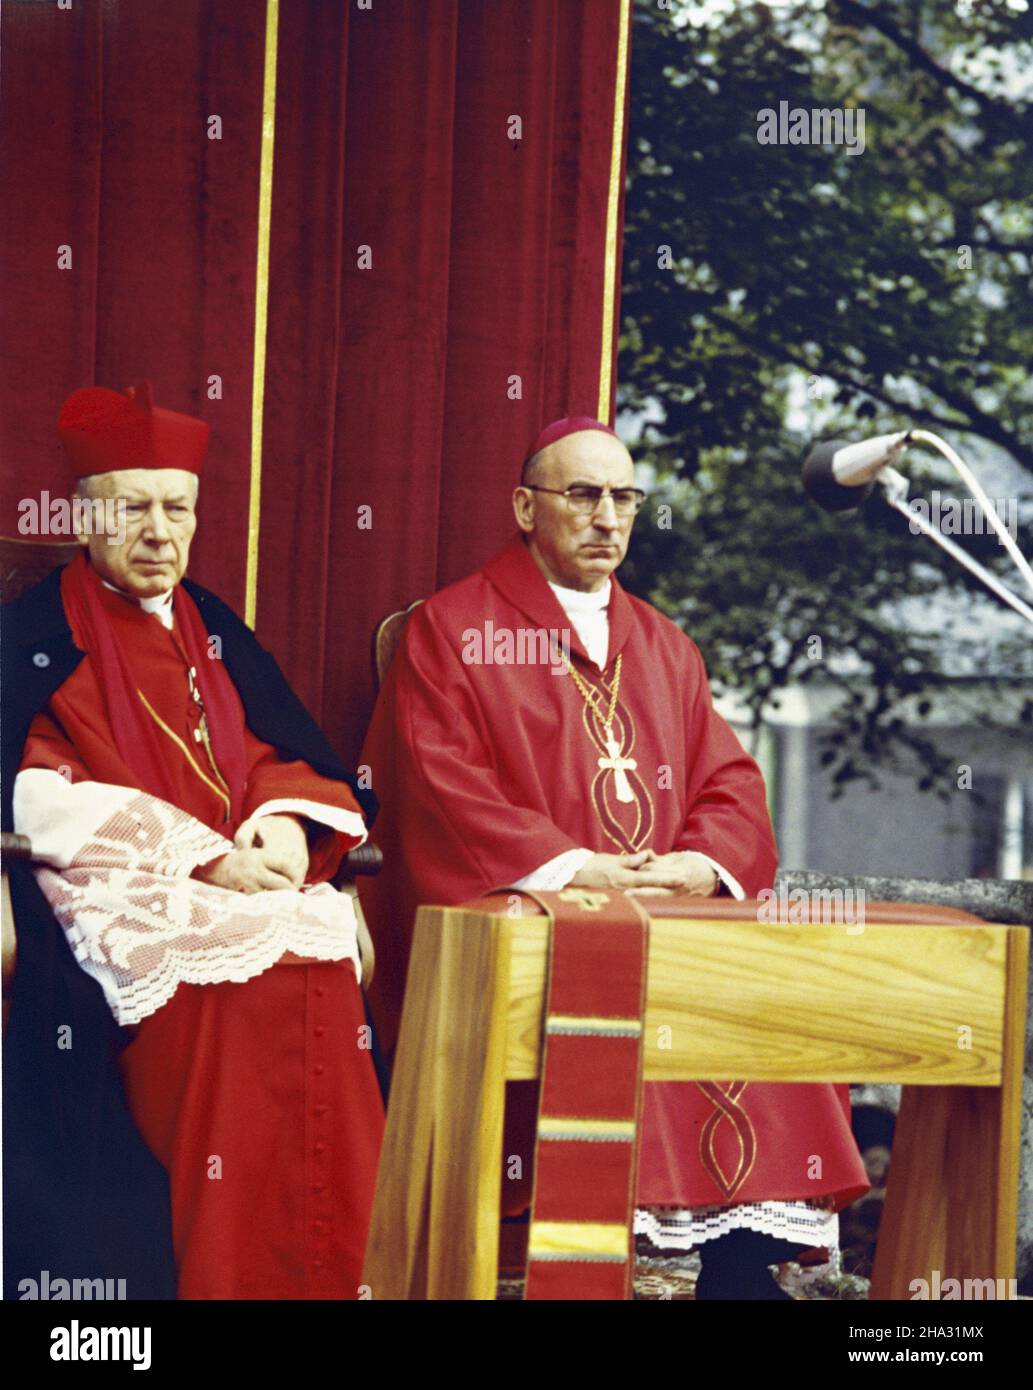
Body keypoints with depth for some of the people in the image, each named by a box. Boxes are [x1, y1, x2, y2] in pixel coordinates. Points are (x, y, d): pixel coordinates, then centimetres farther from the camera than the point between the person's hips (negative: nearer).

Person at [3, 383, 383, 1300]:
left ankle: (322, 1275, -18)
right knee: (248, 980, -31)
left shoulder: (214, 631, 21)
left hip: (248, 874, 5)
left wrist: (286, 820, -7)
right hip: (110, 893, -5)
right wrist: (198, 857, -15)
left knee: (327, 965, -25)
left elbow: (292, 755, 18)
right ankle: (221, 1279, -24)